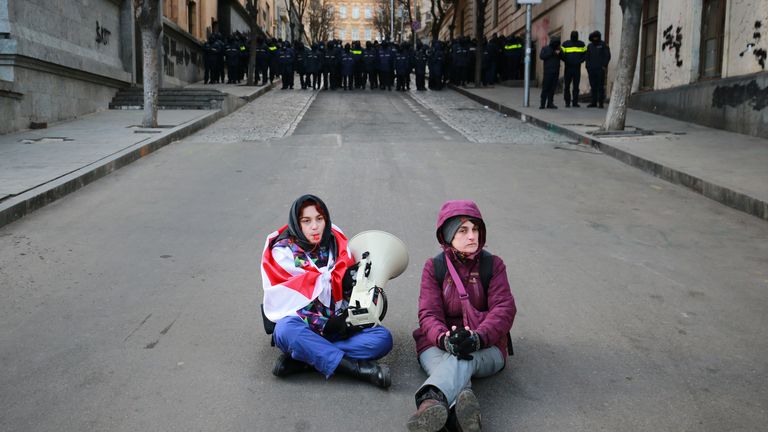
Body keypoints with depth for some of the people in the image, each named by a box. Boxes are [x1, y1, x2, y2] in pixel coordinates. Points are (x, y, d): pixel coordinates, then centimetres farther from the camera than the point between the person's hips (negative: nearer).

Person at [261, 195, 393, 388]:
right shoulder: (283, 251, -2)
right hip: (302, 325, -3)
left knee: (383, 338, -21)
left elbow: (349, 286, 3)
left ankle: (301, 358, -25)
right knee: (286, 331, -38)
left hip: (337, 326, 3)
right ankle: (358, 368, -36)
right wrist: (337, 277, -18)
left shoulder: (336, 243, 6)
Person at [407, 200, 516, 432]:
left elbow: (504, 308, -8)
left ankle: (432, 400, -66)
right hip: (439, 345, 1)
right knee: (453, 365, -37)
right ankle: (463, 408, -68)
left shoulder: (493, 265, 6)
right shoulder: (434, 267, 6)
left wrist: (478, 337, -29)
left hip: (486, 348, -1)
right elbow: (428, 314, -5)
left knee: (464, 358, -38)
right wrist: (445, 339, -30)